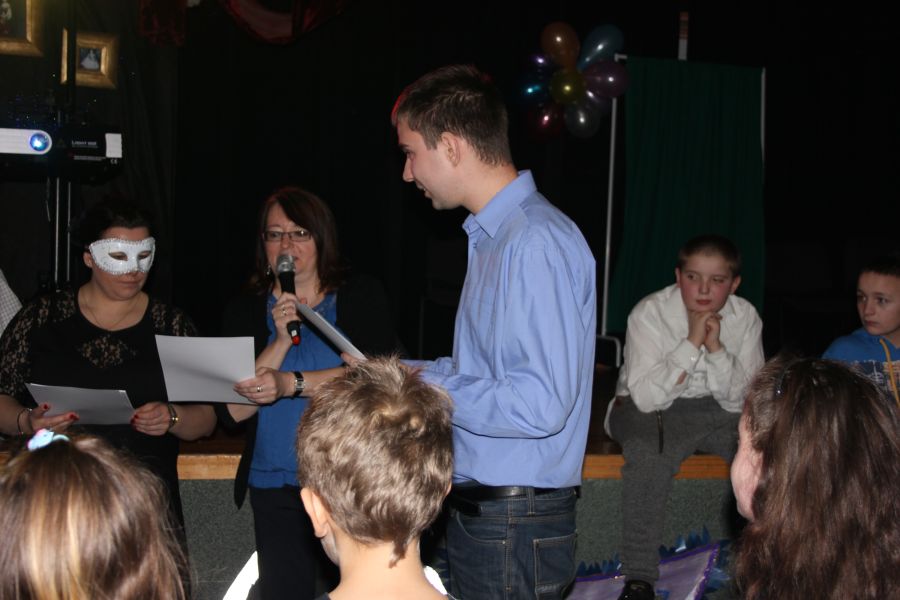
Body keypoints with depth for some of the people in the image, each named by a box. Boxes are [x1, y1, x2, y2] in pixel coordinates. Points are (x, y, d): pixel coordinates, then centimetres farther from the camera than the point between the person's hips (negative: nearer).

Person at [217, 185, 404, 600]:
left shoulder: (361, 297, 5)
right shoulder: (245, 311, 9)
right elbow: (232, 413, 0)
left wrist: (292, 384, -17)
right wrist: (279, 342, -11)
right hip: (275, 490, 2)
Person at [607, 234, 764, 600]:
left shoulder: (746, 318, -4)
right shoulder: (649, 313, -15)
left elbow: (743, 398, -9)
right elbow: (646, 396, -25)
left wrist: (716, 347, -23)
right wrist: (692, 343, -28)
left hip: (717, 411, 4)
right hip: (650, 409, -4)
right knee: (649, 455, -36)